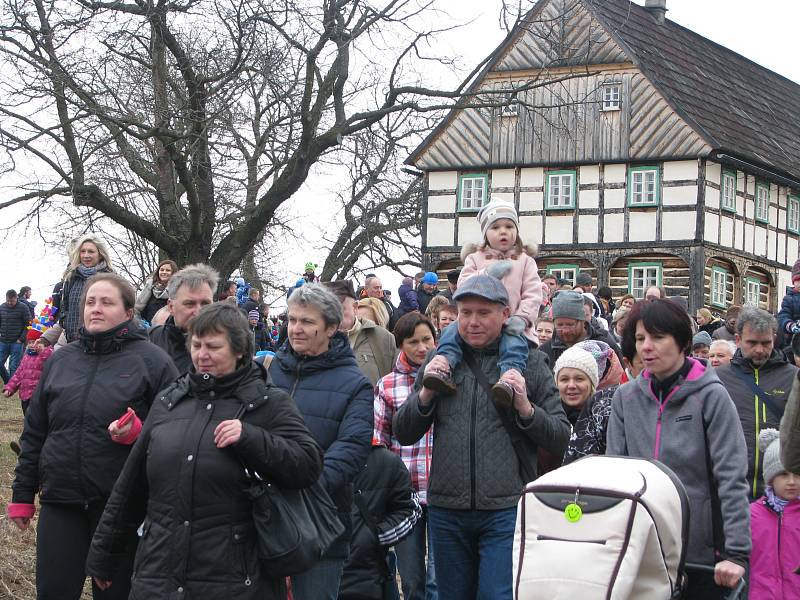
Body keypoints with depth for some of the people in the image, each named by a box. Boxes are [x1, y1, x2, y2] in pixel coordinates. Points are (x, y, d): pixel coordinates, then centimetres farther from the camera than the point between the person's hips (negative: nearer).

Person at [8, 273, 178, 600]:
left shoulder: (151, 360, -3)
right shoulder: (60, 359, 10)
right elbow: (34, 432, 16)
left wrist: (138, 433, -21)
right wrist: (22, 494, 15)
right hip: (60, 500, 3)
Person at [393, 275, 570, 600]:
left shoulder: (530, 362, 3)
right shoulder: (439, 360, 10)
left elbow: (560, 439, 2)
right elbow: (403, 435, 10)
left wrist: (526, 408, -14)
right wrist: (425, 393, -6)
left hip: (506, 510, -3)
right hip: (447, 509, 3)